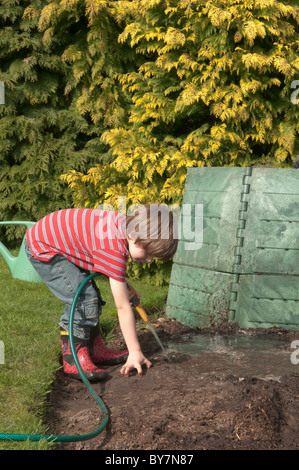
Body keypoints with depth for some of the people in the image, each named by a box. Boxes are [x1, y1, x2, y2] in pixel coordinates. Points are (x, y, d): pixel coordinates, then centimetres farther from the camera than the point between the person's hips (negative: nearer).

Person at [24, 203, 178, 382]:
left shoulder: (125, 223, -7)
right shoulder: (115, 251, -32)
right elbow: (123, 308, -26)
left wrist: (123, 284, 5)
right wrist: (135, 352, -19)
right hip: (42, 248, -10)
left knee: (92, 297, 10)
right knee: (83, 299, -19)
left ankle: (95, 351, 20)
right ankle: (73, 360, -9)